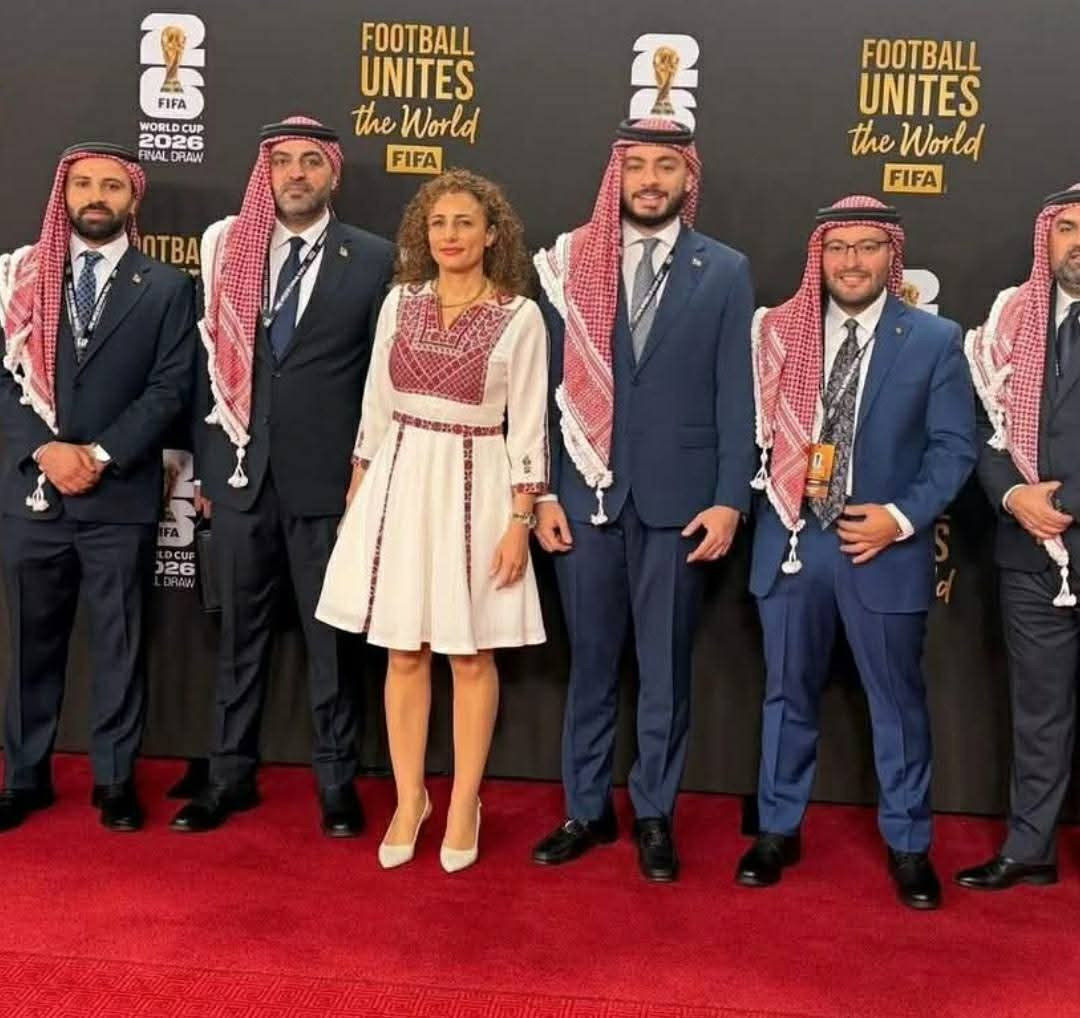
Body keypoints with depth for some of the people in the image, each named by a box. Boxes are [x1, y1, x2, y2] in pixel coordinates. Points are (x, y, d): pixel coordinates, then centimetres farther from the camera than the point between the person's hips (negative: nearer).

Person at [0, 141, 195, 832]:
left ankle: (116, 778, 17)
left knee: (120, 642, 5)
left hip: (121, 496, -2)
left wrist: (100, 455, -12)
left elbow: (170, 389, -3)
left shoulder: (166, 287, 4)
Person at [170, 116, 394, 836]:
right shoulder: (228, 248, 7)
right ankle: (232, 773, 25)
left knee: (331, 635, 7)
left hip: (327, 476, -2)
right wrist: (205, 464, 6)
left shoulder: (374, 259, 0)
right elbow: (212, 360, 8)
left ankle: (338, 779, 20)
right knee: (242, 630, 12)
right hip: (240, 471, 3)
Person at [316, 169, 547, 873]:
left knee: (471, 654, 6)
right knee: (403, 652, 8)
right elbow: (375, 406, 11)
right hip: (400, 481, 3)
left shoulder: (520, 316, -4)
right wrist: (356, 496, 10)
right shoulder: (400, 301, 6)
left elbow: (528, 427, -4)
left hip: (475, 488, -3)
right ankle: (409, 800, 23)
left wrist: (520, 521, -9)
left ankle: (464, 805, 21)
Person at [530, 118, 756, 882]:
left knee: (666, 666, 8)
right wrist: (543, 490, -1)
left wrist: (730, 500, -6)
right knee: (590, 660, 10)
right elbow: (550, 383, 4)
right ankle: (586, 809, 25)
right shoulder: (573, 262, 5)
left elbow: (736, 395, 1)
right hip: (587, 493, 1)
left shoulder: (725, 272, 4)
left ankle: (654, 815, 23)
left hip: (678, 497, -1)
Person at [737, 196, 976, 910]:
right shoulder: (780, 331, 4)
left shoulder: (935, 339, 0)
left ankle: (909, 844, 26)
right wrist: (775, 495, -8)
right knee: (789, 693, 13)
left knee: (899, 701, 9)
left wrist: (901, 518, -13)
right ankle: (778, 830, 29)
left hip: (884, 546, -1)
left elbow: (954, 447, -2)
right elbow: (753, 425, 6)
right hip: (791, 540, 2)